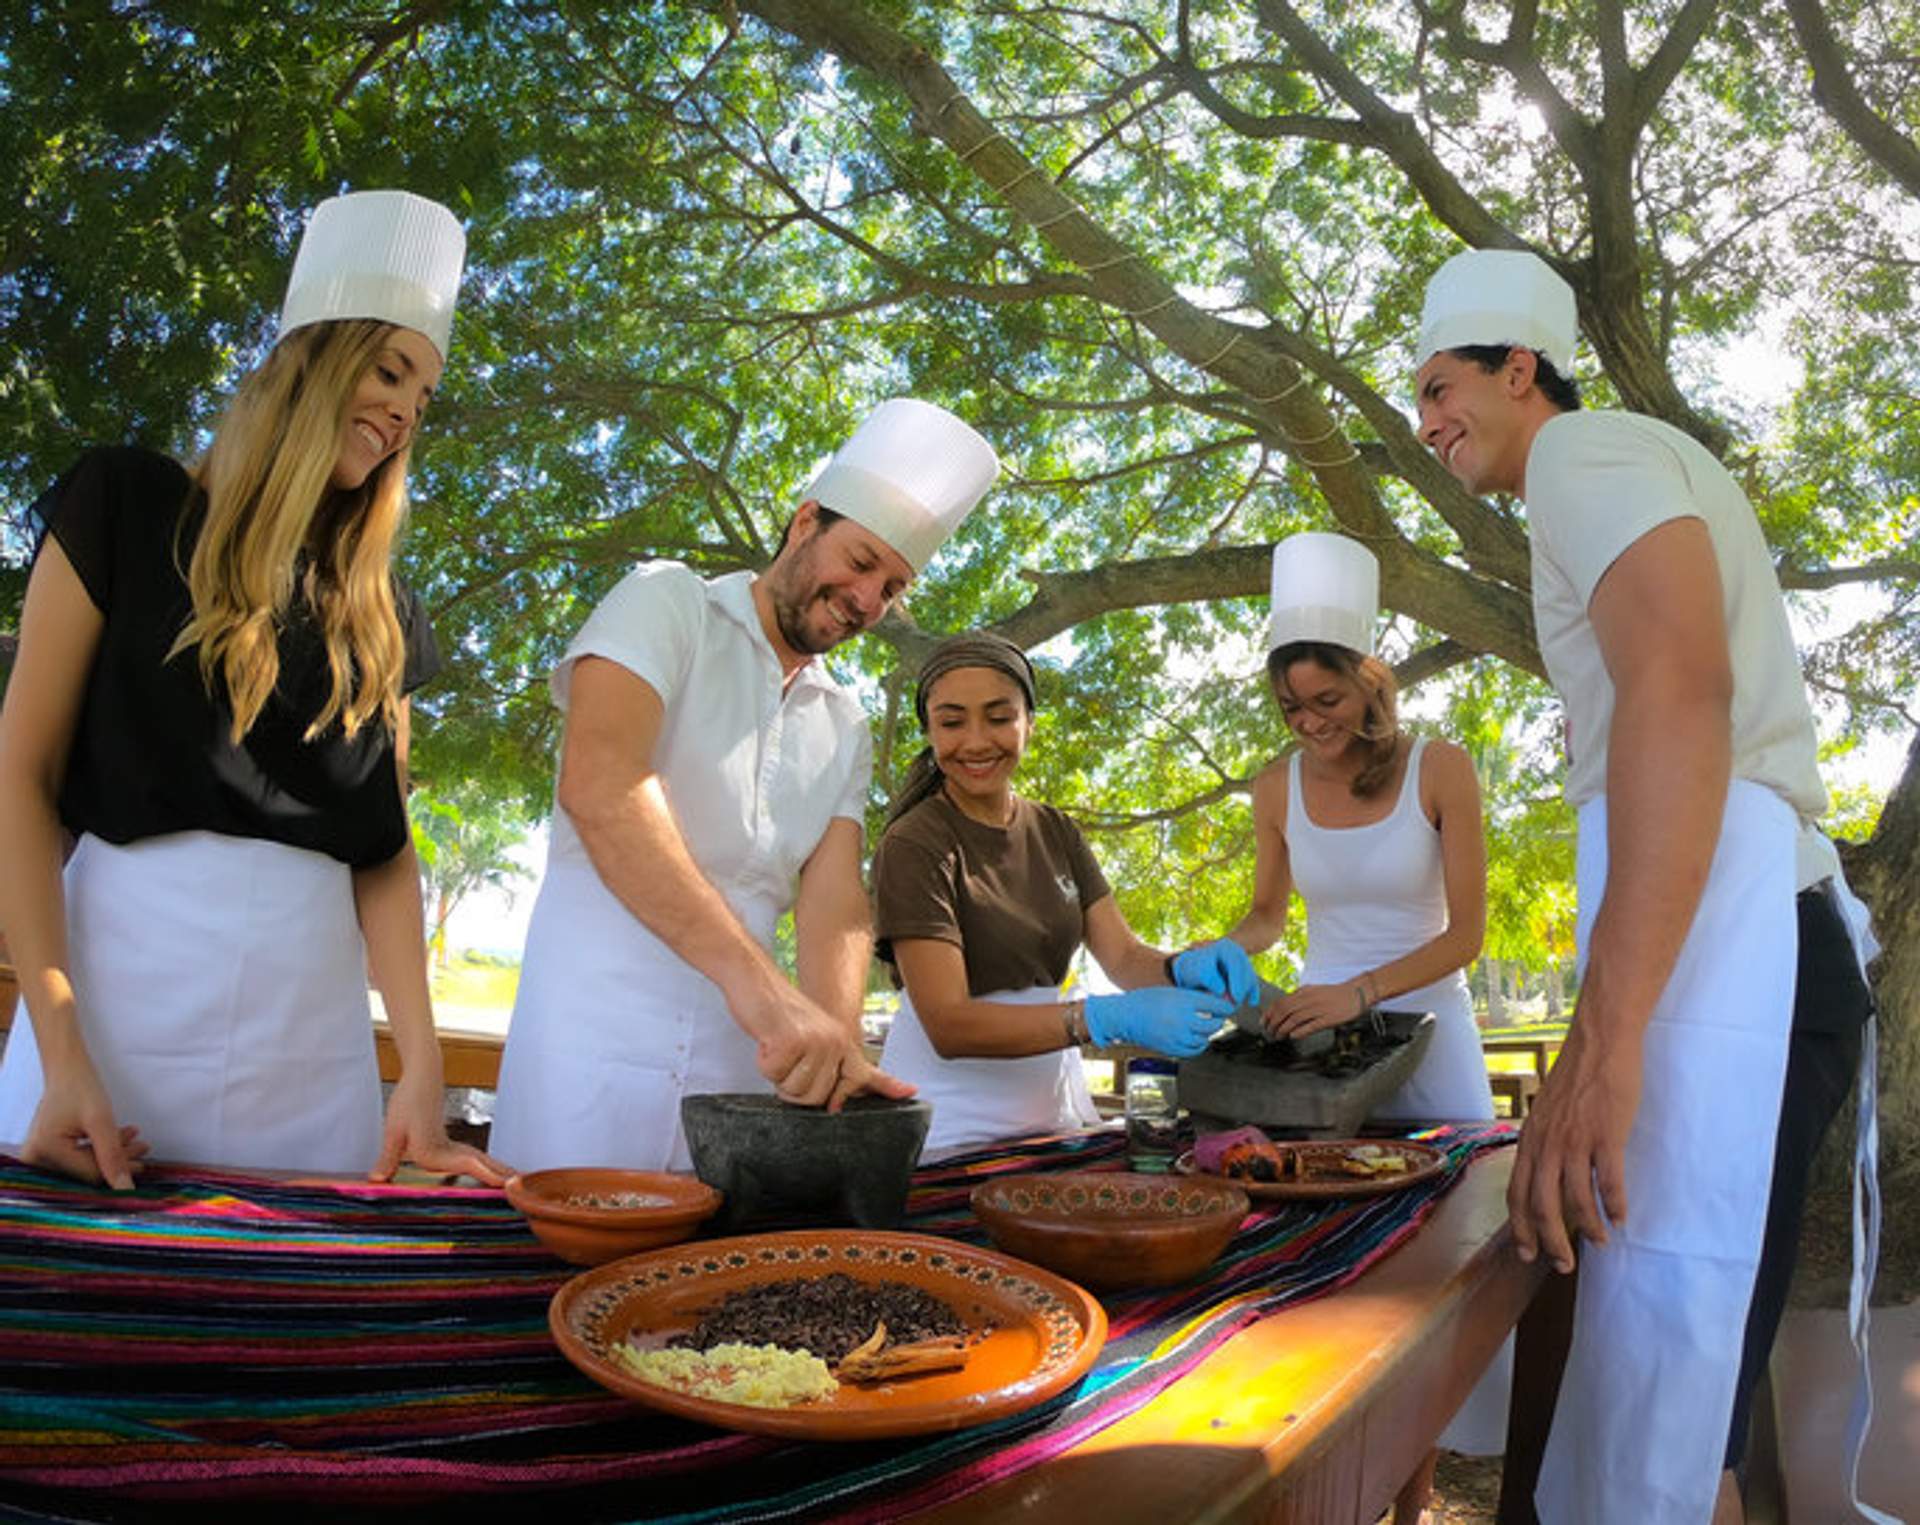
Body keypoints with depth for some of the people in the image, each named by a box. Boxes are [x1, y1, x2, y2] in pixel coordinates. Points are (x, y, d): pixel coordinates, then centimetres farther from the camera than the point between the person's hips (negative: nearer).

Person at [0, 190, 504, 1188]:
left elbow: (384, 852, 7)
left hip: (312, 1024, 3)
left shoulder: (384, 618, 13)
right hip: (124, 980, -3)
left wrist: (422, 1066, -6)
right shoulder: (127, 509, 3)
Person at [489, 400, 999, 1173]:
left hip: (739, 1065, 5)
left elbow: (834, 899, 1)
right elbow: (598, 783, -21)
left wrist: (837, 1044, -21)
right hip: (594, 1043, -5)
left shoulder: (845, 729, 14)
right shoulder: (669, 603, -3)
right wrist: (752, 976, -33)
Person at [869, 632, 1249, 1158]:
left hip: (1052, 1105, 6)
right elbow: (948, 1025, -23)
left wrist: (1185, 968, -23)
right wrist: (1115, 1019, -32)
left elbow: (1123, 955, 0)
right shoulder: (913, 845, -16)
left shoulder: (1055, 831, 6)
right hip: (951, 1131, -6)